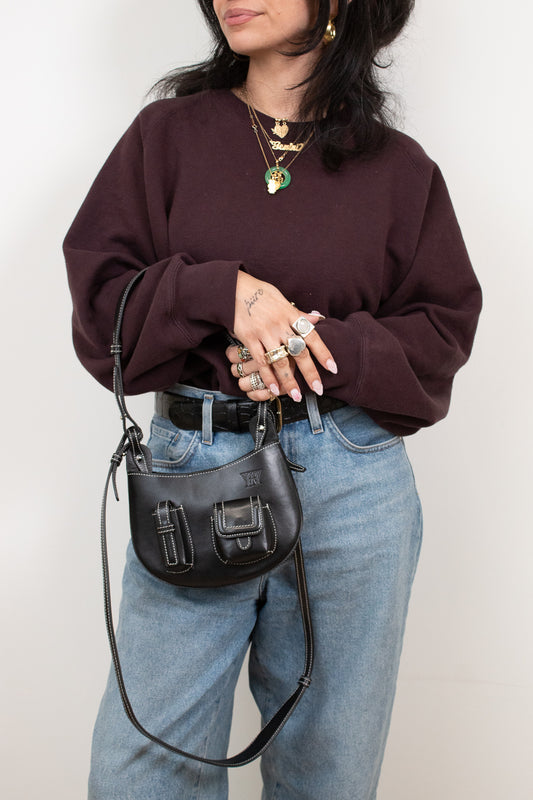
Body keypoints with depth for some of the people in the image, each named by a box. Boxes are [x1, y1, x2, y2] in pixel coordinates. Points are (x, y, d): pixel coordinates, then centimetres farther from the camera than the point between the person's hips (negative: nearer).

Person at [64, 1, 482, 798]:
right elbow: (101, 299, 0)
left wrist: (323, 343, -12)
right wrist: (222, 291, -17)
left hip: (351, 488, 0)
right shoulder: (169, 132, 6)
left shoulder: (397, 166, 5)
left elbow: (442, 331, 5)